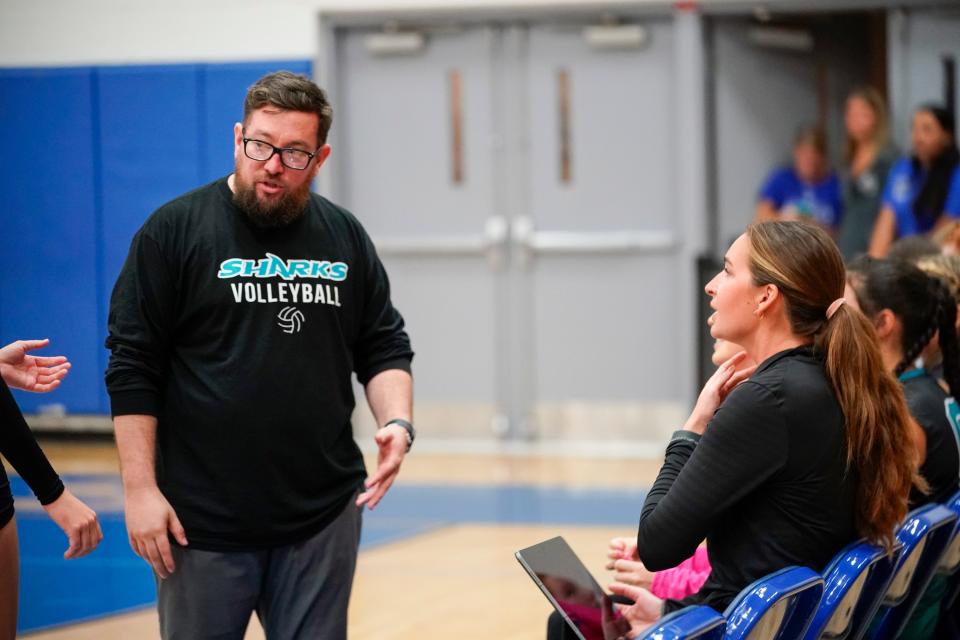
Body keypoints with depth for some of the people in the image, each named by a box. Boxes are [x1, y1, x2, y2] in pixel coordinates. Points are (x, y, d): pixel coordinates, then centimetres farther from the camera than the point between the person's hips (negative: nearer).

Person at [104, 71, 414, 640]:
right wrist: (140, 488, -9)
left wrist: (397, 424, -6)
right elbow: (132, 368, -4)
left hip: (323, 518, 3)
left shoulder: (345, 237, 9)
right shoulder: (174, 230, -3)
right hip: (202, 522, -3)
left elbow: (385, 349, 14)